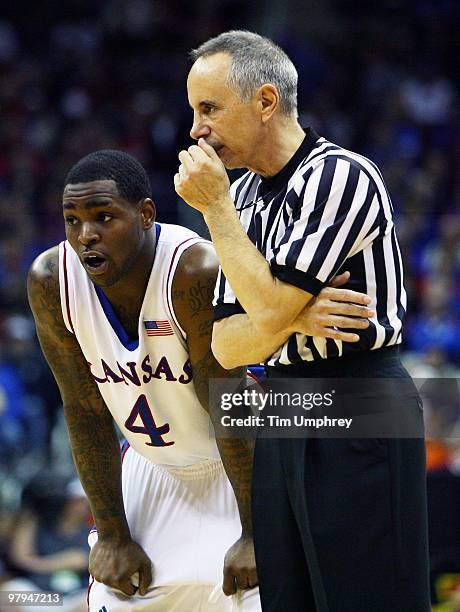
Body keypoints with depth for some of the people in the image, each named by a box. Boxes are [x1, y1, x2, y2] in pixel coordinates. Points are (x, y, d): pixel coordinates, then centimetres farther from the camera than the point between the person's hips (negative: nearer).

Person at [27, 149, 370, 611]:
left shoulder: (195, 272, -32)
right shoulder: (50, 282, -17)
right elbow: (86, 412, -8)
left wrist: (255, 533, -19)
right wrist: (112, 534, -6)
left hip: (242, 465, -4)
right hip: (151, 466, 4)